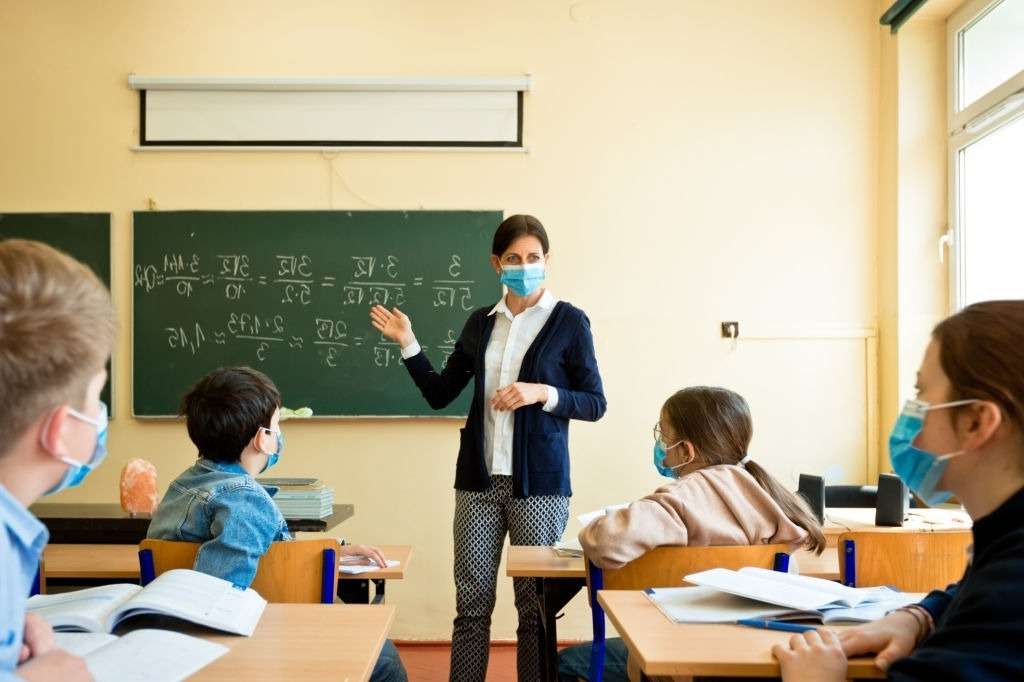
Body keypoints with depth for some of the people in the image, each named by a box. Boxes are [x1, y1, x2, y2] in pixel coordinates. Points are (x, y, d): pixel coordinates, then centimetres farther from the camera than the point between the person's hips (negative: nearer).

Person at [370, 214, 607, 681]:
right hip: (479, 479, 4)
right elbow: (439, 394, 13)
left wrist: (542, 392, -17)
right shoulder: (481, 322, 10)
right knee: (471, 600, 6)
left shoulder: (569, 321, -2)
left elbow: (594, 404, -2)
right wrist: (407, 344, 3)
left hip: (538, 482, -3)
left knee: (535, 603, 4)